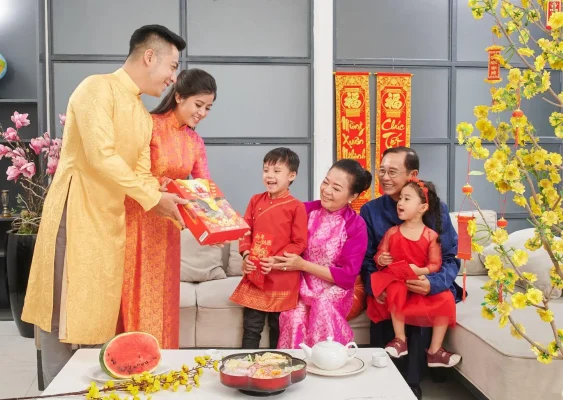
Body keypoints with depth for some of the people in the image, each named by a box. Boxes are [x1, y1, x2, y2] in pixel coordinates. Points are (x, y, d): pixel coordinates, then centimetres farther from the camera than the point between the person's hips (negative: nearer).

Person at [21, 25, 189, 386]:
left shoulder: (144, 119, 16)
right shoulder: (99, 88, -9)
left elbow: (142, 174, 10)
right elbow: (100, 156, -20)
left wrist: (173, 207, -7)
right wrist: (153, 197, -16)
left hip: (111, 222, 8)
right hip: (76, 215, -8)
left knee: (98, 317, 10)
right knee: (66, 318, -3)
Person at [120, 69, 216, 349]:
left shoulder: (196, 142, 8)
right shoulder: (150, 125, -12)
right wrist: (156, 185, -33)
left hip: (166, 225, 6)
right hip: (137, 220, -6)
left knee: (161, 298, 11)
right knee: (138, 296, -1)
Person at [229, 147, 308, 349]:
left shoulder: (296, 207, -8)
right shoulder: (255, 200, 6)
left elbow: (299, 243, -8)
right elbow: (245, 231, 8)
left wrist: (277, 260, -19)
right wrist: (246, 255, -9)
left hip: (283, 278, -3)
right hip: (254, 275, 3)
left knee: (279, 328, 13)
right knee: (251, 327, 9)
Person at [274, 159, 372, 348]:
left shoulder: (356, 225, -9)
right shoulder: (307, 210, -2)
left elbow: (347, 276, -12)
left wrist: (303, 265, -17)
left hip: (334, 290, -1)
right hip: (302, 285, 2)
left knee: (323, 309, -31)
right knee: (294, 316, -27)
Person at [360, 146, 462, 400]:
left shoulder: (436, 209, -2)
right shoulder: (370, 210, 3)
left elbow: (451, 257, -4)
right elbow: (366, 258, 4)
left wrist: (433, 283, -26)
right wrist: (373, 285, -18)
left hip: (426, 289, -1)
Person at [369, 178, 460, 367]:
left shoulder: (431, 235, -1)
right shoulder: (392, 232, 4)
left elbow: (435, 264, -5)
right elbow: (378, 255, 8)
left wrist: (420, 271, -24)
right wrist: (380, 260, -15)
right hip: (396, 281, -1)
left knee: (446, 300, -21)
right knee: (396, 290, -35)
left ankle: (434, 351, -7)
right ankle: (400, 340, -20)